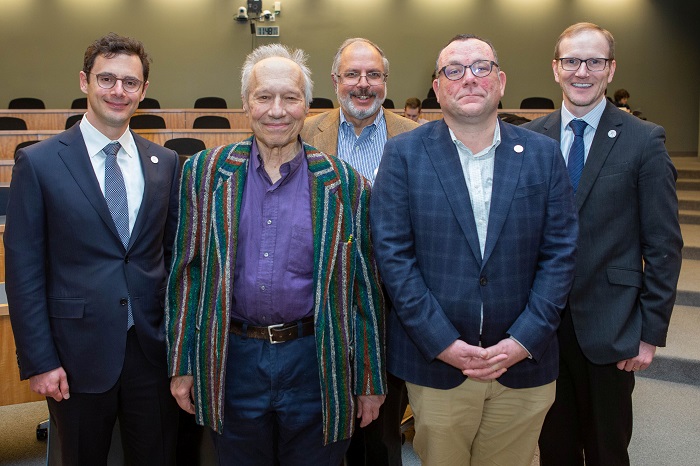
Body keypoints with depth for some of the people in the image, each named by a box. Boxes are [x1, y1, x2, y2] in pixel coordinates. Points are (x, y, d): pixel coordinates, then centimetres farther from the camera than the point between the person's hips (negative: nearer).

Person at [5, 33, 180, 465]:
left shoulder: (166, 163, 4)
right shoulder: (38, 162, -5)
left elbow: (175, 253, 8)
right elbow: (24, 271, -5)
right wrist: (38, 361, -8)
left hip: (154, 348, 3)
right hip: (78, 352, -2)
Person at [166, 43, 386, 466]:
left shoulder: (344, 184, -3)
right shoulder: (205, 173, 0)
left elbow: (364, 286, 0)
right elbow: (187, 272, 3)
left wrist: (371, 380, 2)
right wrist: (182, 365, 3)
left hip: (316, 365, -1)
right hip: (233, 363, 1)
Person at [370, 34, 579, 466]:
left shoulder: (544, 155, 3)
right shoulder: (404, 154, -3)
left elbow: (560, 252, 1)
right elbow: (393, 253, -8)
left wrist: (525, 340, -9)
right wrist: (442, 342, -12)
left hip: (523, 366, 2)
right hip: (435, 362, -1)